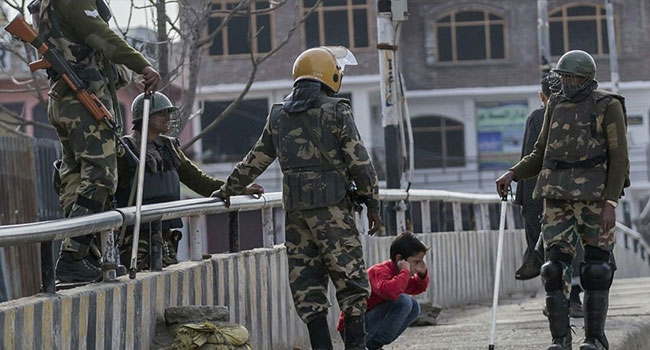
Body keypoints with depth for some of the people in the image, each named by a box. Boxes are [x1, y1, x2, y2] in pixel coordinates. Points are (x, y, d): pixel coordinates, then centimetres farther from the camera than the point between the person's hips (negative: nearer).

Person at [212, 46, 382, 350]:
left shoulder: (278, 116, 12)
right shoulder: (336, 111, -3)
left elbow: (255, 160, 20)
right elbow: (359, 162, -5)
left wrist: (229, 189, 34)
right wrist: (373, 204, 3)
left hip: (295, 211, 5)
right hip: (332, 207, -5)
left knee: (306, 281, 6)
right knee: (350, 279, 0)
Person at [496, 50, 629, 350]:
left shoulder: (608, 106, -3)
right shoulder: (556, 105, 12)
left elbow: (619, 159, -6)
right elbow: (541, 153, 19)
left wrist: (610, 203, -15)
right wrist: (513, 174, 3)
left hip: (594, 196, -4)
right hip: (557, 195, 4)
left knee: (596, 267, -1)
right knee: (555, 264, -3)